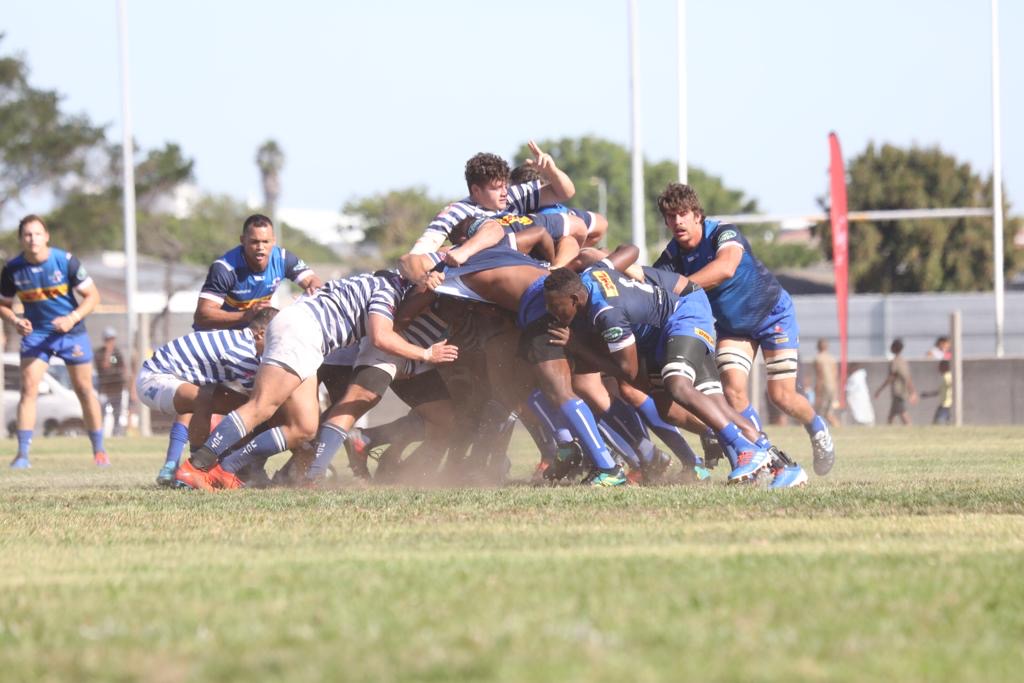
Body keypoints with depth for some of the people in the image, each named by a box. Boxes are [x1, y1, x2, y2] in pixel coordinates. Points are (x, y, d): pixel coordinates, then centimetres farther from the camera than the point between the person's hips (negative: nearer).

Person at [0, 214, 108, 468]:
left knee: (84, 390, 5)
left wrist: (72, 318, -24)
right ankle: (22, 454, -13)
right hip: (36, 333, 1)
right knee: (28, 388, -14)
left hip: (72, 332, -1)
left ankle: (99, 450, 18)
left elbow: (92, 296, -9)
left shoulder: (66, 261, -16)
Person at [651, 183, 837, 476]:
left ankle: (817, 429, 25)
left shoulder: (724, 233, -29)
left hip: (773, 312, -5)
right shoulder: (672, 256, -12)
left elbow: (725, 267, -50)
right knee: (733, 390, -16)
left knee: (781, 395, -7)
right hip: (732, 327, 5)